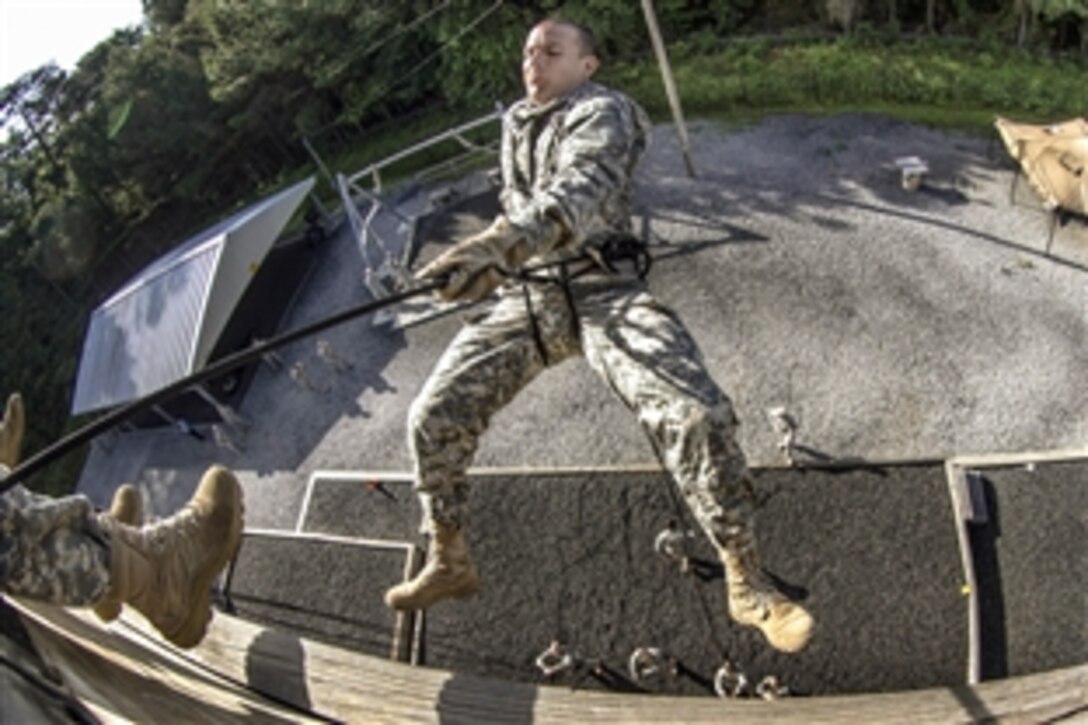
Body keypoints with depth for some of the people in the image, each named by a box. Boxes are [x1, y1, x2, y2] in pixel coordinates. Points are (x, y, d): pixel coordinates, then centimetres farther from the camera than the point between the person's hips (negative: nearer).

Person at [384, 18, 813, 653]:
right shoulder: (518, 125, 19)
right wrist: (494, 257, 7)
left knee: (698, 413, -25)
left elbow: (584, 190, -28)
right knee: (435, 416, -4)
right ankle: (450, 564, 15)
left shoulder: (602, 113, -6)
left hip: (602, 288, -6)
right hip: (528, 297, 6)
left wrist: (497, 243, -47)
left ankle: (749, 584, -13)